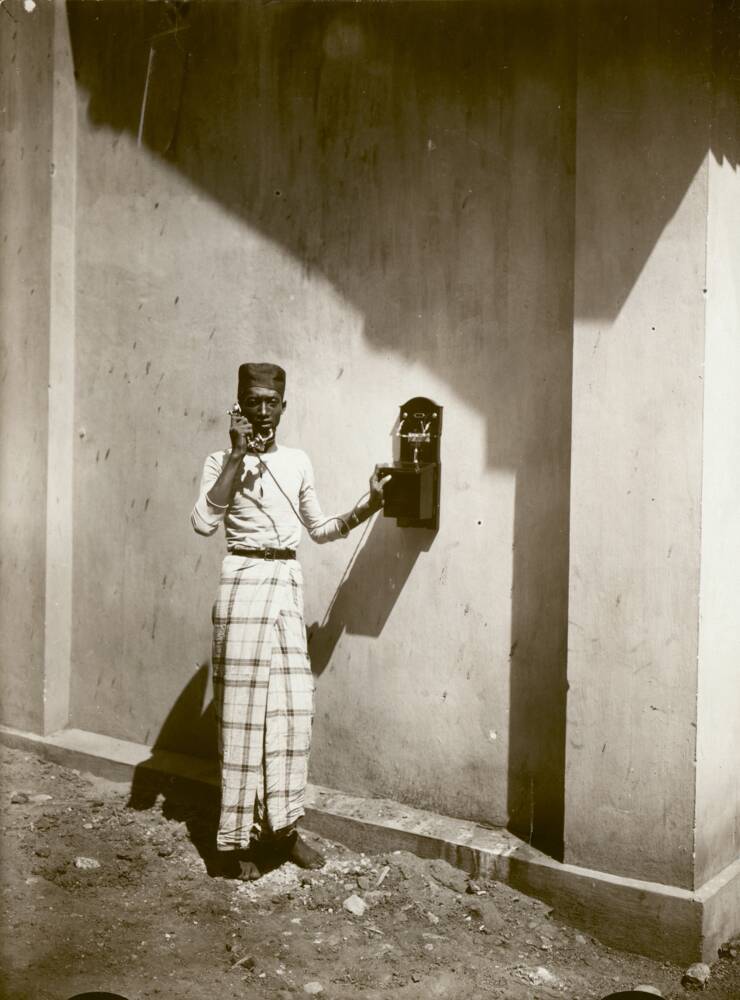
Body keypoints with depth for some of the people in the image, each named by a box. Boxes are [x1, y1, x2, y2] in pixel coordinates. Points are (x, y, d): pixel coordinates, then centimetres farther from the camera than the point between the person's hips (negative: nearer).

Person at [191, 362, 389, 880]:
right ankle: (241, 837, 7)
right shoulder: (223, 462, -1)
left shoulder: (298, 462, 12)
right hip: (244, 582, -4)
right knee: (244, 706, -3)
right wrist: (238, 455, -19)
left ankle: (284, 826, 16)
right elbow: (204, 522, -18)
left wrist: (366, 507, 7)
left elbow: (320, 528, 21)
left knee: (294, 707, 3)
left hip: (288, 585, 5)